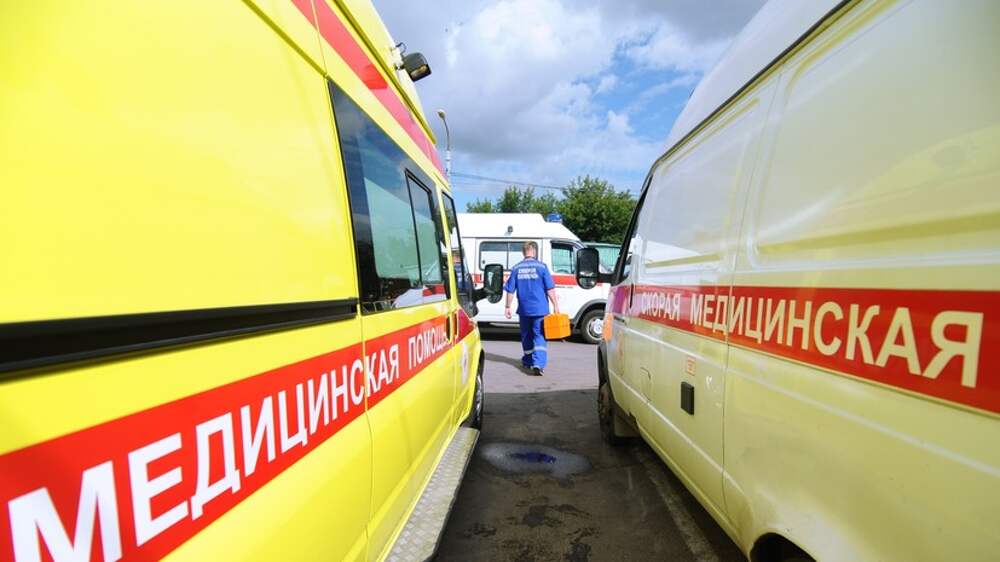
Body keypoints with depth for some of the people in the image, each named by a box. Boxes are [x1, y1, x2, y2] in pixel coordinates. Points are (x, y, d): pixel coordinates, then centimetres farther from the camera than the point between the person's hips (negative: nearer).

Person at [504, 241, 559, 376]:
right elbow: (550, 289, -7)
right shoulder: (541, 266, -6)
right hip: (540, 309, -3)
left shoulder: (516, 268, 3)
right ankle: (538, 364, -15)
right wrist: (555, 304, -1)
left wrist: (507, 307, 12)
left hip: (523, 309, 3)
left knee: (526, 336, 18)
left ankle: (528, 361, 32)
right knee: (539, 336, -1)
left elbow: (510, 290, 5)